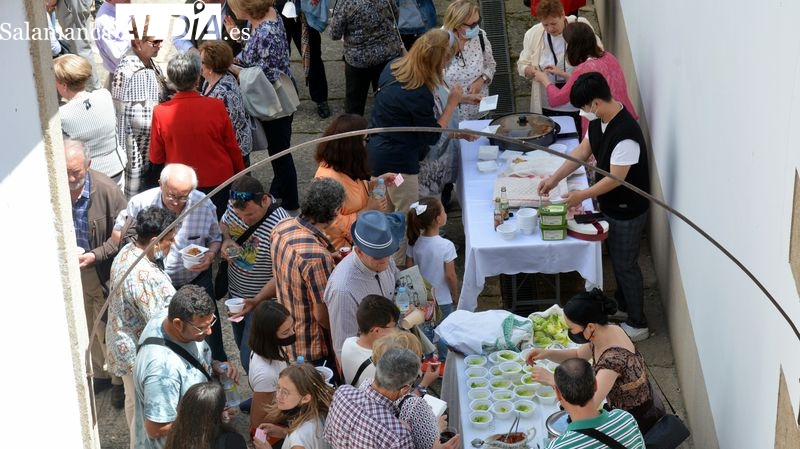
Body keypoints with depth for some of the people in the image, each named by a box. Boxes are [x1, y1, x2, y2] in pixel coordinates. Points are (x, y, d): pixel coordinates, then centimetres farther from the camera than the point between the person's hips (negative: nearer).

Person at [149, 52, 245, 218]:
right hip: (219, 181, 0)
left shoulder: (160, 112, -16)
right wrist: (240, 176, 11)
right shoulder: (217, 107, -17)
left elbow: (155, 158, -6)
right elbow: (232, 147, -5)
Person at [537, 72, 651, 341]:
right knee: (615, 256, 26)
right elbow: (583, 150, 5)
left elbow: (615, 179, -29)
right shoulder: (599, 120, -7)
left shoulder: (625, 134, -36)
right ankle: (622, 300, 48)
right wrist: (555, 178, 0)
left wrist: (583, 195, -18)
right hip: (609, 204, 9)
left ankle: (637, 324, 22)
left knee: (625, 263, 6)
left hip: (627, 210, -9)